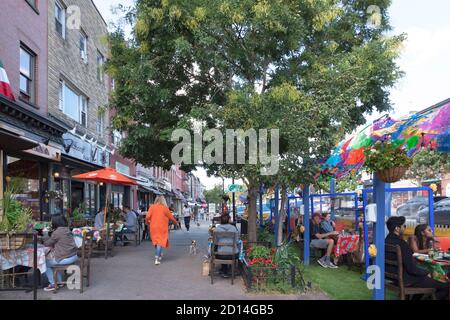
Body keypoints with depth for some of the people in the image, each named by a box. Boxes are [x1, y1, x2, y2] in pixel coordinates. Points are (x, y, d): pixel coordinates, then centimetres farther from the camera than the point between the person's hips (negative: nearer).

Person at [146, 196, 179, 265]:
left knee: (156, 242, 18)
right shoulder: (165, 208, -4)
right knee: (160, 242, -1)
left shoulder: (152, 207, 0)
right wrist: (175, 222, 20)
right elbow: (171, 217, 2)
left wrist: (147, 221, 15)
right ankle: (157, 258, -9)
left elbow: (148, 216, -7)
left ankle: (159, 255, 29)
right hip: (162, 227, -3)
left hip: (153, 227, 3)